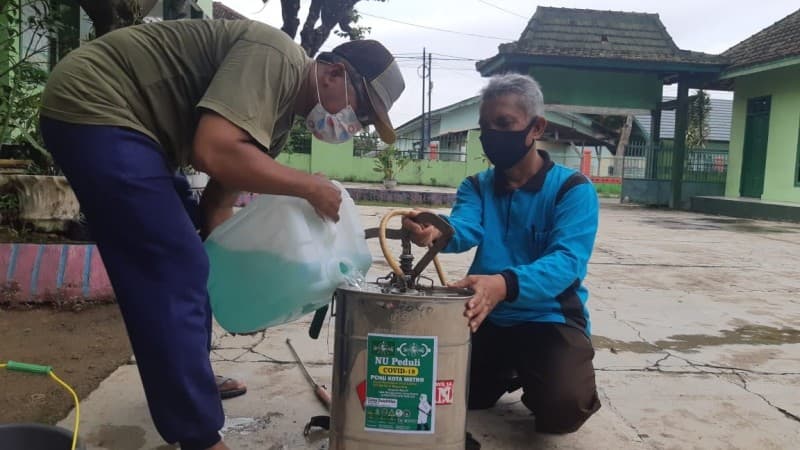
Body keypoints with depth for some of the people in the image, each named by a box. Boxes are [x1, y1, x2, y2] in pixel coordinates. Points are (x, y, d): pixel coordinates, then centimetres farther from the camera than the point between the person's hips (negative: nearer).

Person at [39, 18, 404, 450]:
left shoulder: (282, 109, 11)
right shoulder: (276, 58, -19)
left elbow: (221, 191, 13)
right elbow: (214, 152, -32)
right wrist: (308, 186, -20)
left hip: (123, 120, 11)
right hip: (93, 107, -11)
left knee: (188, 264, 17)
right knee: (173, 272, -12)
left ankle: (192, 378, 33)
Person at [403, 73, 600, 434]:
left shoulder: (572, 189, -9)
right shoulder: (476, 186, 4)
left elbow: (567, 261, -24)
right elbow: (463, 230, -18)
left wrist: (505, 284, -45)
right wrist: (434, 232, -44)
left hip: (550, 320, -4)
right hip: (488, 318, 4)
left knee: (563, 406, -28)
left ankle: (531, 381, 10)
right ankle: (505, 375, 23)